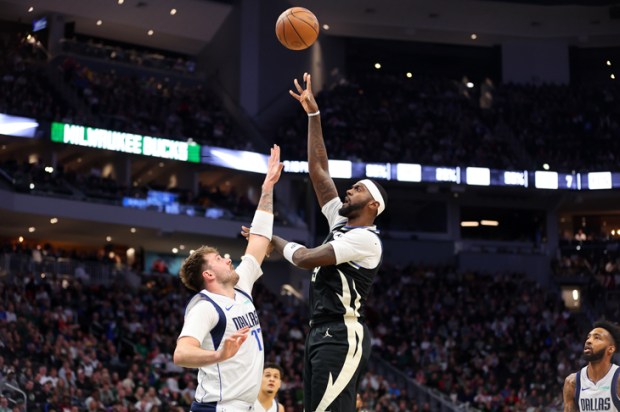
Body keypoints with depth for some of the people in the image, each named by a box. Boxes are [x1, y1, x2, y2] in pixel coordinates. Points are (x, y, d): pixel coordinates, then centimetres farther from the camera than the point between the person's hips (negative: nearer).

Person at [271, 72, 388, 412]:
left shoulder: (366, 239, -10)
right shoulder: (341, 223, 16)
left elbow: (306, 258, -15)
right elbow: (318, 170, 16)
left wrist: (272, 239, 3)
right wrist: (313, 114, 14)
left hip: (342, 337, -9)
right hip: (321, 334, 10)